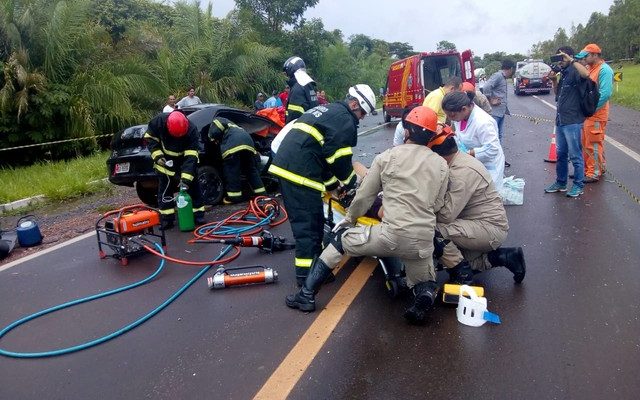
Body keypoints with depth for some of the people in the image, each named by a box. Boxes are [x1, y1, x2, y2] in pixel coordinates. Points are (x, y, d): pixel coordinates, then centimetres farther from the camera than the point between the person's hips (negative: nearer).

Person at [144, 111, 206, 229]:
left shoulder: (191, 130, -29)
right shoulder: (158, 121, -26)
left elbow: (191, 157, -32)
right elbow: (150, 138, -8)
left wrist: (185, 179, -37)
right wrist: (157, 156, -21)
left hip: (185, 160, -1)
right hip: (165, 161, 1)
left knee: (192, 185, 1)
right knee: (164, 188, -1)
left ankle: (198, 214, 11)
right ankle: (167, 218, 6)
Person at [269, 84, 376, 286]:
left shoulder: (328, 110, 27)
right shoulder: (345, 120, -4)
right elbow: (340, 158, -9)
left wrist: (332, 183, 25)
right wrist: (351, 183, 7)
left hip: (282, 164, 10)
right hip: (299, 172, -10)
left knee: (302, 218, 20)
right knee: (309, 222, -4)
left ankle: (312, 258, 35)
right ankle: (307, 273, 2)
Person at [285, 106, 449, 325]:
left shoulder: (387, 157, 1)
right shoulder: (441, 165, 10)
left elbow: (364, 197, 7)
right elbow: (436, 205, 12)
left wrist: (348, 218, 24)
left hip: (392, 235, -3)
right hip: (424, 242, 3)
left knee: (339, 239, 18)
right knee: (425, 285, 29)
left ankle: (306, 295, 16)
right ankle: (425, 295, -9)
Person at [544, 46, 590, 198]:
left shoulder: (574, 72, -10)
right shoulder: (563, 74, 15)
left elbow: (586, 74, -34)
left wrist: (571, 59, -25)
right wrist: (554, 80, 8)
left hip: (572, 122, -9)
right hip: (560, 121, 9)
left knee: (575, 155, 0)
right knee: (561, 154, 16)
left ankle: (579, 185, 11)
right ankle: (560, 183, 27)